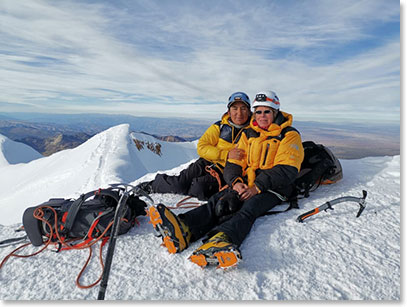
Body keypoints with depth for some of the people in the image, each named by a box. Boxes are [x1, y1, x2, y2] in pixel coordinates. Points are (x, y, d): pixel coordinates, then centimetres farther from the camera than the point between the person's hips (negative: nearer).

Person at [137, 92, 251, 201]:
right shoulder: (219, 127, 3)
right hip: (207, 164, 1)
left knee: (199, 186, -30)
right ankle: (151, 185, 7)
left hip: (226, 172, -1)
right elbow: (201, 147, -6)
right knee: (181, 183, -19)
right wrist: (227, 154, -18)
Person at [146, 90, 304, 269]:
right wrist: (236, 181, -13)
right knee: (218, 202, -24)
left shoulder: (289, 135, 1)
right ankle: (183, 230, -47)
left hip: (272, 189, -4)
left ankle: (222, 240, -60)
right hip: (245, 185, 4)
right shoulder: (248, 134, 16)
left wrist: (258, 187, -21)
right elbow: (234, 163, 9)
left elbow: (286, 171, -11)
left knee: (248, 209, -34)